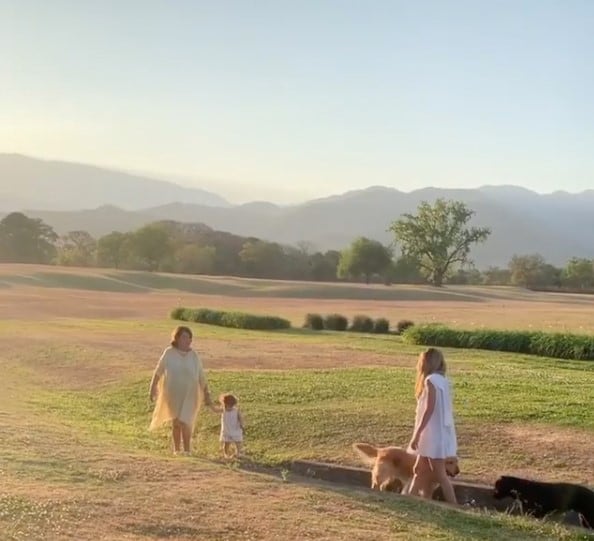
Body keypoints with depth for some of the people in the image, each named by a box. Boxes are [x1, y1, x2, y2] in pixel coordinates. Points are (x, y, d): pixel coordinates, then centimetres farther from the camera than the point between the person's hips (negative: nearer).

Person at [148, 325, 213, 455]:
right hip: (173, 395, 1)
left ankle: (187, 450, 9)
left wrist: (206, 394, 0)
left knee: (185, 422, -7)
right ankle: (176, 449, 25)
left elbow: (202, 377, -1)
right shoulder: (169, 353, -9)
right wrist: (153, 389, 3)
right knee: (176, 422, 11)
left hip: (189, 395, 0)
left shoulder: (193, 355, -6)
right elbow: (158, 372, 1)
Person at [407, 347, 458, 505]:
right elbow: (447, 410, 11)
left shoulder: (430, 380, -14)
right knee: (420, 470, 15)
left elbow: (429, 410, -20)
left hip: (434, 434, -9)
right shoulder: (442, 380, 10)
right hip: (440, 432, 9)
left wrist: (416, 434, -19)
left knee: (439, 474, -4)